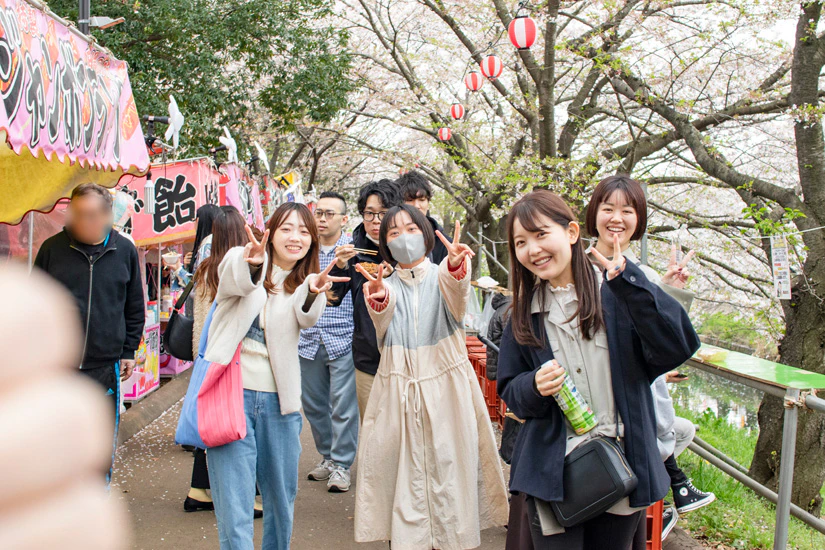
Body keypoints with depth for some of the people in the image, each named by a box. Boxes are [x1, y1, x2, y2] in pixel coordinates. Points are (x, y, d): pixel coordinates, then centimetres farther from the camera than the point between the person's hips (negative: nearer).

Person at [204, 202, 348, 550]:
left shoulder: (304, 283, 10)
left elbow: (307, 319, -13)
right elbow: (233, 280, -25)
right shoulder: (240, 259, 1)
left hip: (278, 400, 4)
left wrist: (313, 292, -36)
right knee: (234, 508, -6)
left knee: (282, 498, 15)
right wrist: (251, 263, -48)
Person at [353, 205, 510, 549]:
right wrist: (378, 297, -38)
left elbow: (456, 294, -21)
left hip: (445, 387, -1)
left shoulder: (440, 276, 5)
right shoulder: (388, 284, 10)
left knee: (449, 465, -3)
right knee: (405, 472, 0)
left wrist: (456, 265, -44)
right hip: (399, 389, 1)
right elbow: (381, 315, -13)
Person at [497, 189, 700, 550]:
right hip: (553, 474, 2)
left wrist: (627, 280, -26)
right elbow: (509, 391, 11)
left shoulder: (617, 293, -5)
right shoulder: (525, 313, 6)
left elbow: (677, 347, -19)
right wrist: (534, 387, -12)